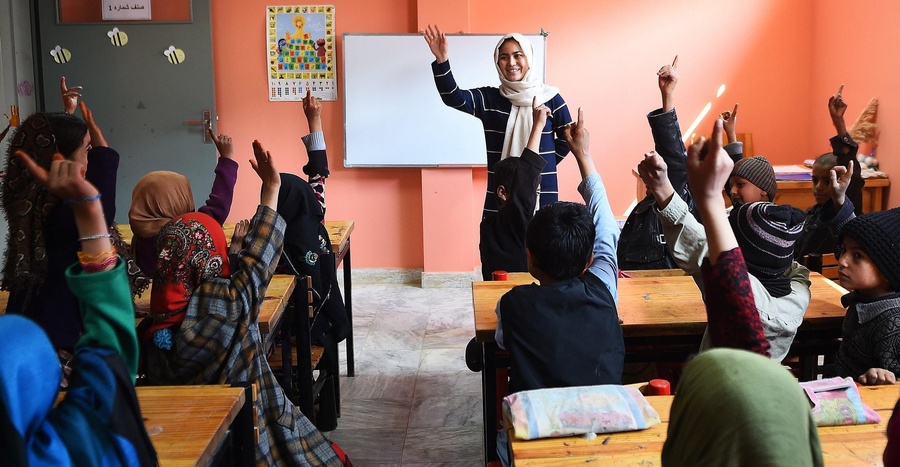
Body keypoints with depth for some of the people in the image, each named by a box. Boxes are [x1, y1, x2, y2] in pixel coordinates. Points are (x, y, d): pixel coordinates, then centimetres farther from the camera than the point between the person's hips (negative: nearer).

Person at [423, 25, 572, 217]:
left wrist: (545, 164, 2)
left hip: (541, 194, -1)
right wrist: (442, 61, -27)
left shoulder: (551, 98, 1)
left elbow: (567, 139, 11)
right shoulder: (488, 99, 3)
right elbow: (453, 97, -13)